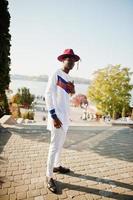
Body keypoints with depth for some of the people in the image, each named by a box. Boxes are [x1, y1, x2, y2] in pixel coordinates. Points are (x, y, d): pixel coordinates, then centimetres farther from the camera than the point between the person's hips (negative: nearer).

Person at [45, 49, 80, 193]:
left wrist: (72, 90, -3)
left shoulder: (68, 78, 13)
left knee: (60, 144, 19)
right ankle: (49, 176, 13)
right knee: (55, 146, -3)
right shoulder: (56, 75, -11)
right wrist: (54, 116, -20)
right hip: (57, 116, -8)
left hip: (65, 116, 9)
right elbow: (48, 95, -17)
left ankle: (56, 166, 37)